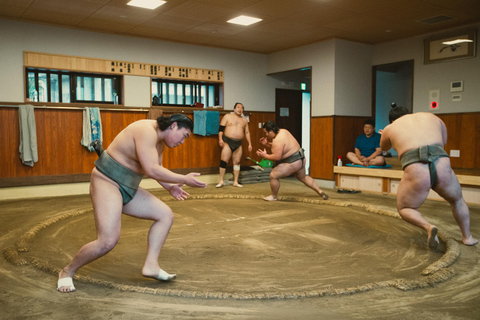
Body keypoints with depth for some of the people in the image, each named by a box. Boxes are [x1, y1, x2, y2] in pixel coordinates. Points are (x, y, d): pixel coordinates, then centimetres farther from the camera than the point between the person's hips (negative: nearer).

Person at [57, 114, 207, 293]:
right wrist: (184, 180, -21)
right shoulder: (147, 131, -21)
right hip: (107, 182, -10)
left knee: (166, 215, 2)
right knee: (108, 241, -19)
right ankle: (67, 272, 6)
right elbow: (151, 170, -29)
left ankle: (151, 265, 0)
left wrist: (169, 187, 12)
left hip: (128, 188, 10)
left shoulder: (161, 141, 9)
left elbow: (156, 168, 24)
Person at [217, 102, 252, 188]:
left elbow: (247, 132, 18)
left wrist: (249, 144, 12)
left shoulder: (244, 120, 15)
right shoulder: (227, 116, 4)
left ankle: (235, 182, 12)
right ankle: (221, 181, 2)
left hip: (238, 144, 4)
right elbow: (221, 128, -1)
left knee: (237, 162, 4)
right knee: (223, 161, -7)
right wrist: (220, 139, -13)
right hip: (227, 142, -3)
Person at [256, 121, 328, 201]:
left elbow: (277, 157, -26)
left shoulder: (278, 140, -24)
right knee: (303, 177, 29)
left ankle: (273, 196, 13)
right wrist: (266, 144, 8)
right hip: (300, 159, 11)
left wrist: (265, 155, -14)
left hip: (293, 163, -11)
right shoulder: (282, 131, 6)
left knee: (273, 175, -4)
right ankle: (320, 192, 34)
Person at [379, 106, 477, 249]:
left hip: (416, 173, -3)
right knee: (457, 200, 35)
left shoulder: (390, 128, 21)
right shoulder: (432, 117, 27)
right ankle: (467, 237, 39)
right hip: (442, 167, 3)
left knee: (404, 208, 23)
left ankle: (428, 227, -3)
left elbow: (384, 147, 43)